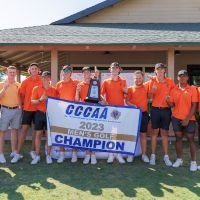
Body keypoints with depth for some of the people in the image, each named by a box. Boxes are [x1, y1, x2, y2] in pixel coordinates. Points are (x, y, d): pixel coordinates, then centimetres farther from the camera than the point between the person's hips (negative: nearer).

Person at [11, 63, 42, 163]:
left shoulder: (42, 81, 0)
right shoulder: (25, 81, 1)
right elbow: (21, 95, 7)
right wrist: (26, 103, 5)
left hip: (38, 109, 1)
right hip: (28, 109, -1)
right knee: (24, 128, -2)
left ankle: (33, 150, 21)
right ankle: (18, 153, 2)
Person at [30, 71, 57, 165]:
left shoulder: (53, 89, 6)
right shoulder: (36, 88, 5)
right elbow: (32, 101, -1)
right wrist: (40, 99, -18)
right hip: (39, 113, 0)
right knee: (38, 134, 4)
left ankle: (48, 155, 11)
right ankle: (37, 155, 12)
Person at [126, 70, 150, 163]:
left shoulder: (146, 87, 4)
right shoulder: (130, 88, 1)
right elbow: (127, 101, -1)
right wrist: (133, 106, -17)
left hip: (144, 114, 1)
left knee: (143, 134, 8)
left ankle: (144, 154, 17)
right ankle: (130, 154, 13)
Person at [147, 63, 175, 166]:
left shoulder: (170, 81, 2)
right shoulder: (152, 81, 0)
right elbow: (149, 97, 4)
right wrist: (152, 90, -15)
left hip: (166, 110, 1)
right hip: (155, 110, -1)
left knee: (165, 133, 7)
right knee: (155, 132, 5)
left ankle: (166, 156, 13)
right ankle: (153, 155, 11)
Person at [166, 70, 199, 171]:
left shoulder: (192, 89, -3)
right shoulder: (174, 90, 4)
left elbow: (194, 106, -6)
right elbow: (172, 105, 7)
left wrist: (187, 119, -12)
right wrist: (168, 101, -15)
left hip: (189, 119, -2)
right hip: (176, 118, 3)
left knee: (191, 139, 1)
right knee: (178, 138, 9)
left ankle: (193, 162, 9)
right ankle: (179, 159, 19)